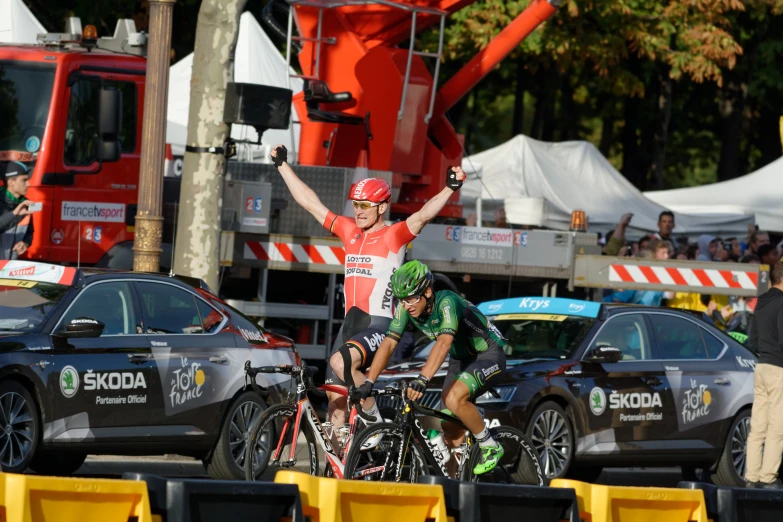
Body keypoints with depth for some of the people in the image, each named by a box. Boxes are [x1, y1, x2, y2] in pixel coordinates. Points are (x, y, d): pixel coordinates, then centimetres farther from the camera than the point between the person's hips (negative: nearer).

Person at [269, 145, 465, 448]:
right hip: (351, 324, 7)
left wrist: (450, 189, -36)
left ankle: (374, 420, -16)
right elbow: (310, 202, 18)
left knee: (342, 361, -33)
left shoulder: (394, 236, -4)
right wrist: (283, 166, 22)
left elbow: (424, 215, -21)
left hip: (381, 325, -7)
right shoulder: (349, 232, 12)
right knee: (336, 402, 2)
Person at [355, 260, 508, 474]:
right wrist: (368, 382, -23)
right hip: (460, 358, 8)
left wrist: (423, 379, -60)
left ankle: (490, 448, -13)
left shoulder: (446, 302, -33)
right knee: (450, 432, -1)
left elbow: (444, 342, -47)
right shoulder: (406, 308, -13)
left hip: (488, 354, -8)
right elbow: (388, 343, -13)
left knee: (454, 399, -30)